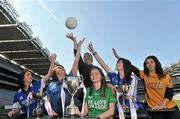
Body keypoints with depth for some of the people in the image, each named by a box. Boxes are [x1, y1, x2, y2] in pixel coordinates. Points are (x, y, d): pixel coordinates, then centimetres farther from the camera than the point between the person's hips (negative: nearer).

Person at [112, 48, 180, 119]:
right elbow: (131, 67, -7)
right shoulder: (144, 75, 1)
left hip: (170, 108, 0)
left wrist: (161, 105, -18)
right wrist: (118, 57, -14)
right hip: (154, 109, 0)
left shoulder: (166, 76, 0)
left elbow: (169, 93, -6)